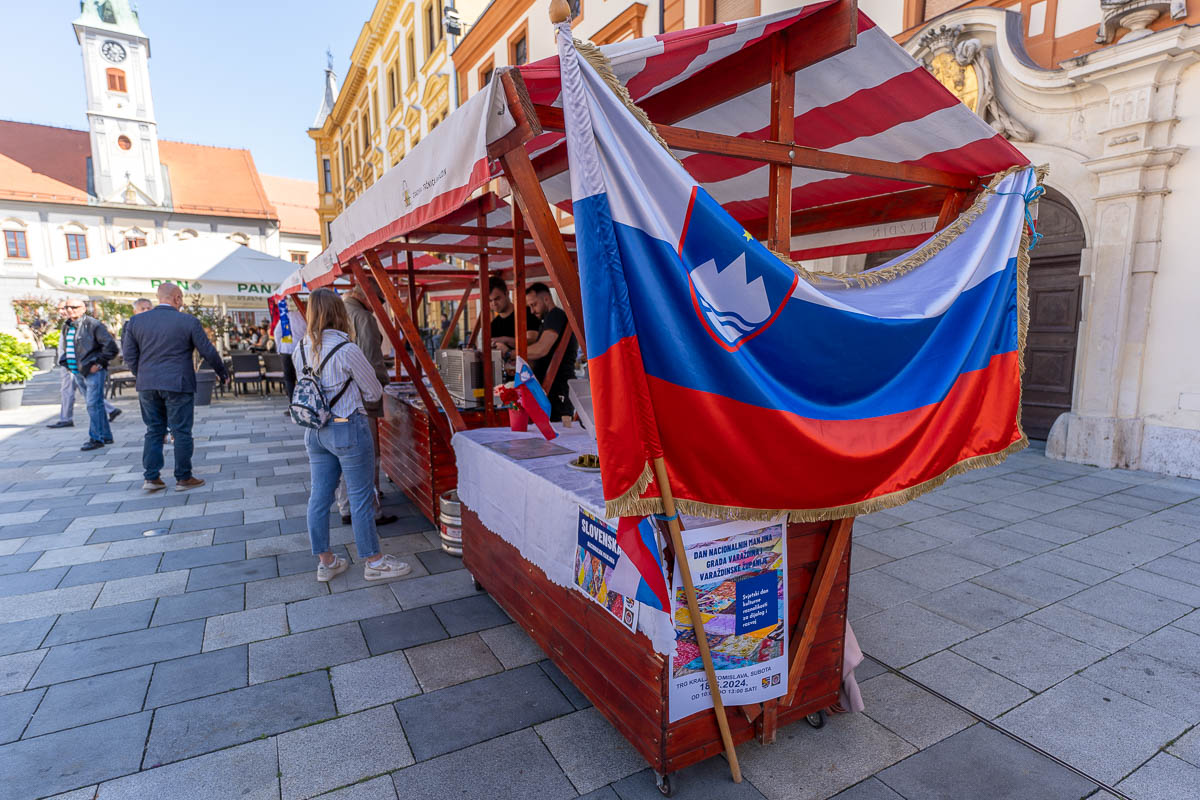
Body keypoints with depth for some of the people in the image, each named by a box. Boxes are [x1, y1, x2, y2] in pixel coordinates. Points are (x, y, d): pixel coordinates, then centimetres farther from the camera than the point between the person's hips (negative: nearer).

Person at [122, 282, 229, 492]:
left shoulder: (136, 321, 5)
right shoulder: (188, 321, -8)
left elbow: (129, 356, 7)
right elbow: (208, 352, -3)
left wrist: (142, 377, 20)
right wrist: (223, 373, 11)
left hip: (147, 385, 5)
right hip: (178, 385, -4)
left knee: (154, 430, 14)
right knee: (181, 431, 4)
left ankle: (150, 477, 13)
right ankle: (183, 478, 10)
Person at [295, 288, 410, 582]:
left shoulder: (301, 350, 3)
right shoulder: (347, 350, -17)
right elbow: (375, 393, -8)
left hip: (315, 431, 7)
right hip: (349, 429, -7)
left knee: (319, 496, 13)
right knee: (361, 497, 4)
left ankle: (325, 562, 26)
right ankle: (373, 562, 16)